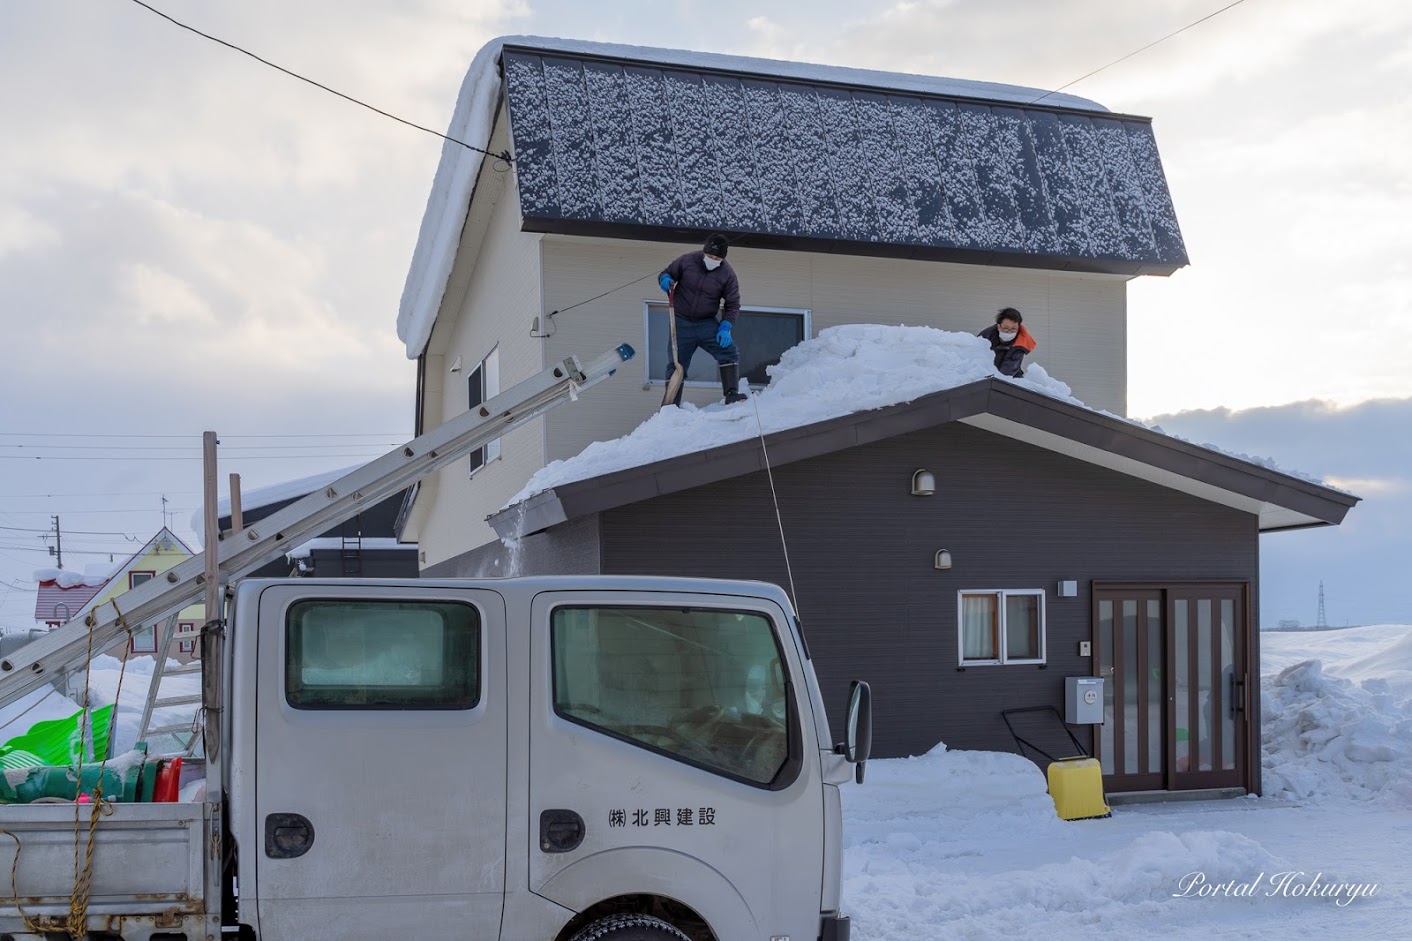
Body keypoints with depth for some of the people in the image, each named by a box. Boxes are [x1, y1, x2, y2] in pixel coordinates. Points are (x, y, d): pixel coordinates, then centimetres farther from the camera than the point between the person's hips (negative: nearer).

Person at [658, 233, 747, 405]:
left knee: (729, 351, -19)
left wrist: (725, 328, -16)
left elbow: (732, 305, -2)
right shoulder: (687, 261, -9)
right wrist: (665, 280, -19)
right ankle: (671, 404, 14)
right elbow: (666, 273, 6)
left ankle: (731, 394, -15)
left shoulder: (727, 273, -8)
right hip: (681, 323, 0)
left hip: (707, 323, 0)